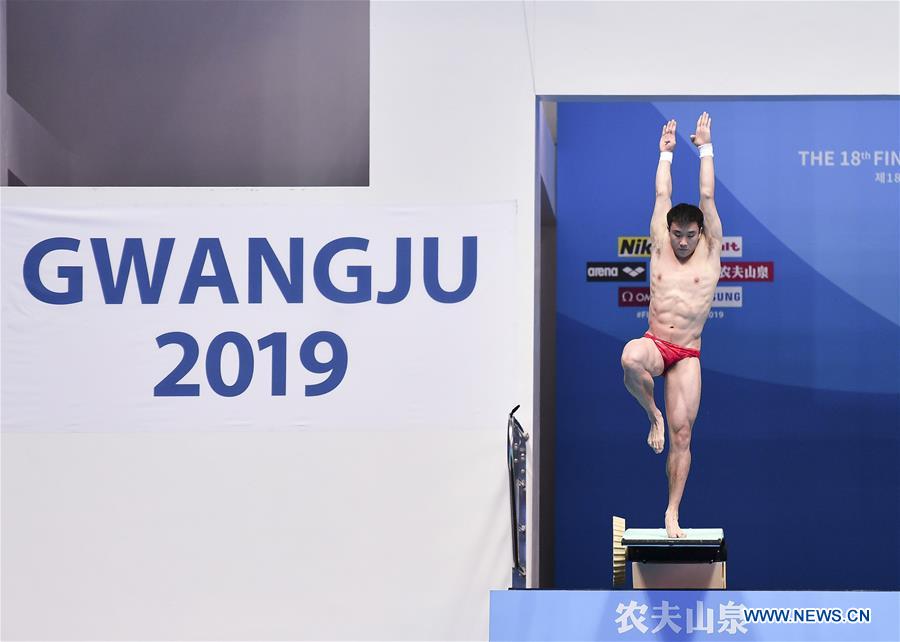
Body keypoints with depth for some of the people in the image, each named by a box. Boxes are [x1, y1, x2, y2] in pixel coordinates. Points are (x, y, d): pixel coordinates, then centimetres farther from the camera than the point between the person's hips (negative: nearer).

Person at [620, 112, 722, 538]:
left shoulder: (709, 254, 5)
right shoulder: (660, 250, 9)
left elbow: (706, 196, 4)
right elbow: (662, 195, 12)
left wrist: (705, 148, 10)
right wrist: (666, 152, 18)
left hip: (687, 356, 0)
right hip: (654, 345, 0)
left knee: (682, 434, -5)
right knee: (630, 358, -37)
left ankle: (672, 511, 3)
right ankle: (653, 415, -9)